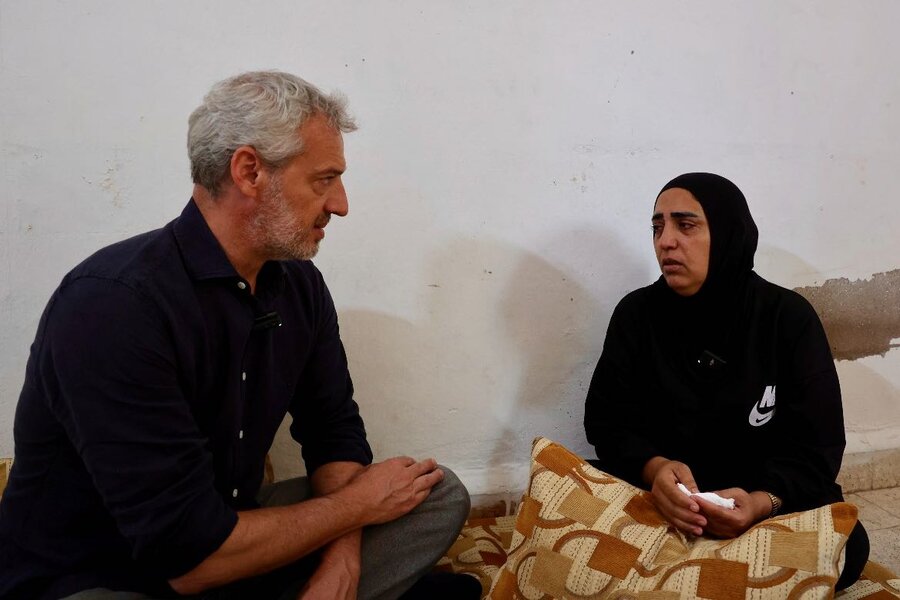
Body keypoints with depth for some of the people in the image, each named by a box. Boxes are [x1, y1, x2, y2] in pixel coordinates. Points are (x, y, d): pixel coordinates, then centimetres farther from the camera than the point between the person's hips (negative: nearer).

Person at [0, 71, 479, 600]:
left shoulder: (298, 283, -2)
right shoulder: (113, 304, -26)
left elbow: (335, 429, 5)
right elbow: (188, 554, -28)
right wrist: (358, 502, -15)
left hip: (226, 533, 7)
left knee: (440, 497, -3)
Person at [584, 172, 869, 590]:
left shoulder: (789, 318, -6)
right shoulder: (636, 313, -2)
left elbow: (816, 446, -10)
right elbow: (606, 420, -5)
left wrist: (761, 503, -32)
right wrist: (653, 469, -29)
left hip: (771, 503, 0)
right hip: (655, 494, 0)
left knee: (845, 545, -30)